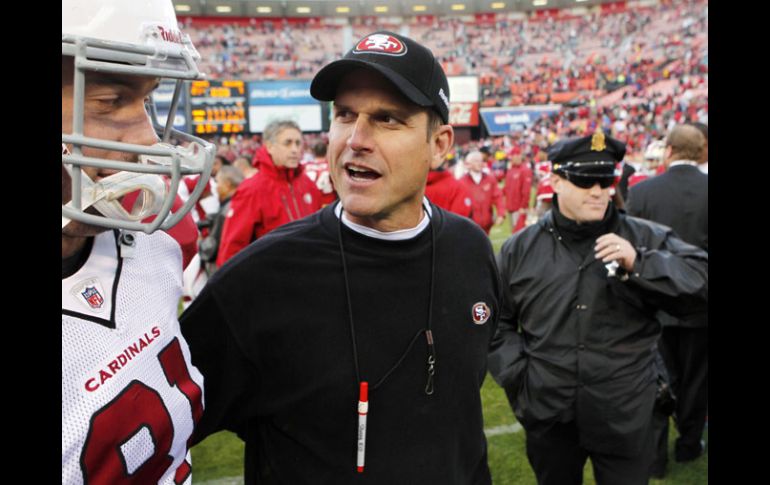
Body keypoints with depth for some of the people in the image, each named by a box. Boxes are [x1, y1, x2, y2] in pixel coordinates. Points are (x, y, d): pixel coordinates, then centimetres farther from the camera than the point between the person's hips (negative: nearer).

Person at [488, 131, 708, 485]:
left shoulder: (646, 239, -1)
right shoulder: (519, 249, 1)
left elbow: (701, 281, -10)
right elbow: (494, 321, 7)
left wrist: (639, 263, -21)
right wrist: (518, 375, -2)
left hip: (626, 419, -1)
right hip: (548, 417, 1)